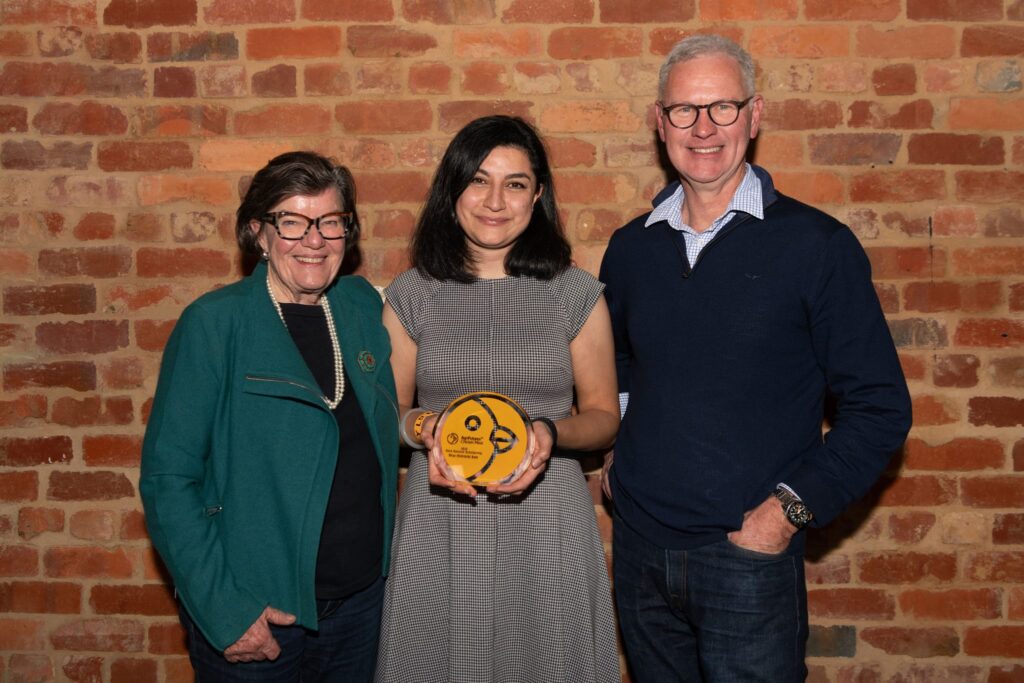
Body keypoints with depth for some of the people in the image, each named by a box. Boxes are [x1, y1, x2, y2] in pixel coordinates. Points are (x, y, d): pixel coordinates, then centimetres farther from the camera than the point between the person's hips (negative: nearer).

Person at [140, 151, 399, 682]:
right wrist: (222, 609, -16)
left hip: (362, 598, 5)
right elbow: (167, 479, -13)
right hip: (255, 615, -4)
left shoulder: (362, 306, 1)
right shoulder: (213, 323, -13)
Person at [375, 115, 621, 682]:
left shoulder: (576, 294, 1)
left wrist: (552, 432, -14)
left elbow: (603, 415, 6)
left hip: (545, 525, 0)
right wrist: (424, 427, -13)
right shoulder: (411, 295, 2)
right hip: (438, 528, 1)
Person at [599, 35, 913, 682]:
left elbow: (880, 407, -7)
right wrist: (609, 448, 8)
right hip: (639, 548, 4)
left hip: (749, 556, -4)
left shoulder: (817, 244, -8)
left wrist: (791, 508, -14)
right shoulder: (632, 247, 4)